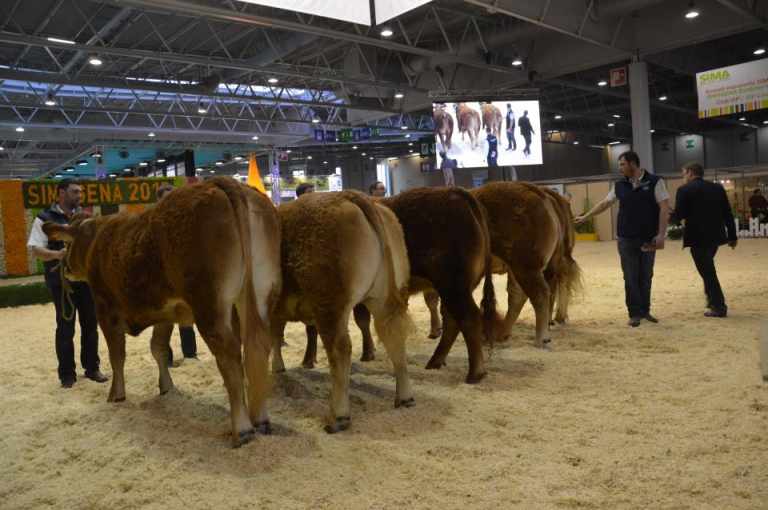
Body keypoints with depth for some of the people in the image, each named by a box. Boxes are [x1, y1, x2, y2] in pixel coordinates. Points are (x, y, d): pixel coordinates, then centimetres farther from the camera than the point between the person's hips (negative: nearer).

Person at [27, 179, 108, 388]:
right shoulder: (45, 219, -3)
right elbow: (36, 249, -11)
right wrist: (57, 254, -28)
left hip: (86, 278, 4)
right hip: (61, 281, -4)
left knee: (90, 325, 9)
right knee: (65, 328, 3)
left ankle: (92, 367, 21)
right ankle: (67, 373, 14)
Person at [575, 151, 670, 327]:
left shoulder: (654, 182, -5)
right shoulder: (620, 186, 6)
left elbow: (664, 208, -8)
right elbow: (604, 203, 16)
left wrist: (661, 234, -14)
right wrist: (585, 217, 16)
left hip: (648, 239, -2)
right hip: (626, 239, 2)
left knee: (645, 276, 8)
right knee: (631, 278, 3)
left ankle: (645, 310, 21)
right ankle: (635, 313, 10)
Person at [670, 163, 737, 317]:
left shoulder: (684, 190, -8)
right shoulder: (718, 187, 9)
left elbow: (678, 216, -13)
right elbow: (728, 213, 8)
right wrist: (732, 235, 13)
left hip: (698, 236, -6)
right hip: (715, 235, 6)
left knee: (707, 272, 2)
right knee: (708, 269, 24)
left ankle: (719, 307, 7)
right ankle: (713, 299, 28)